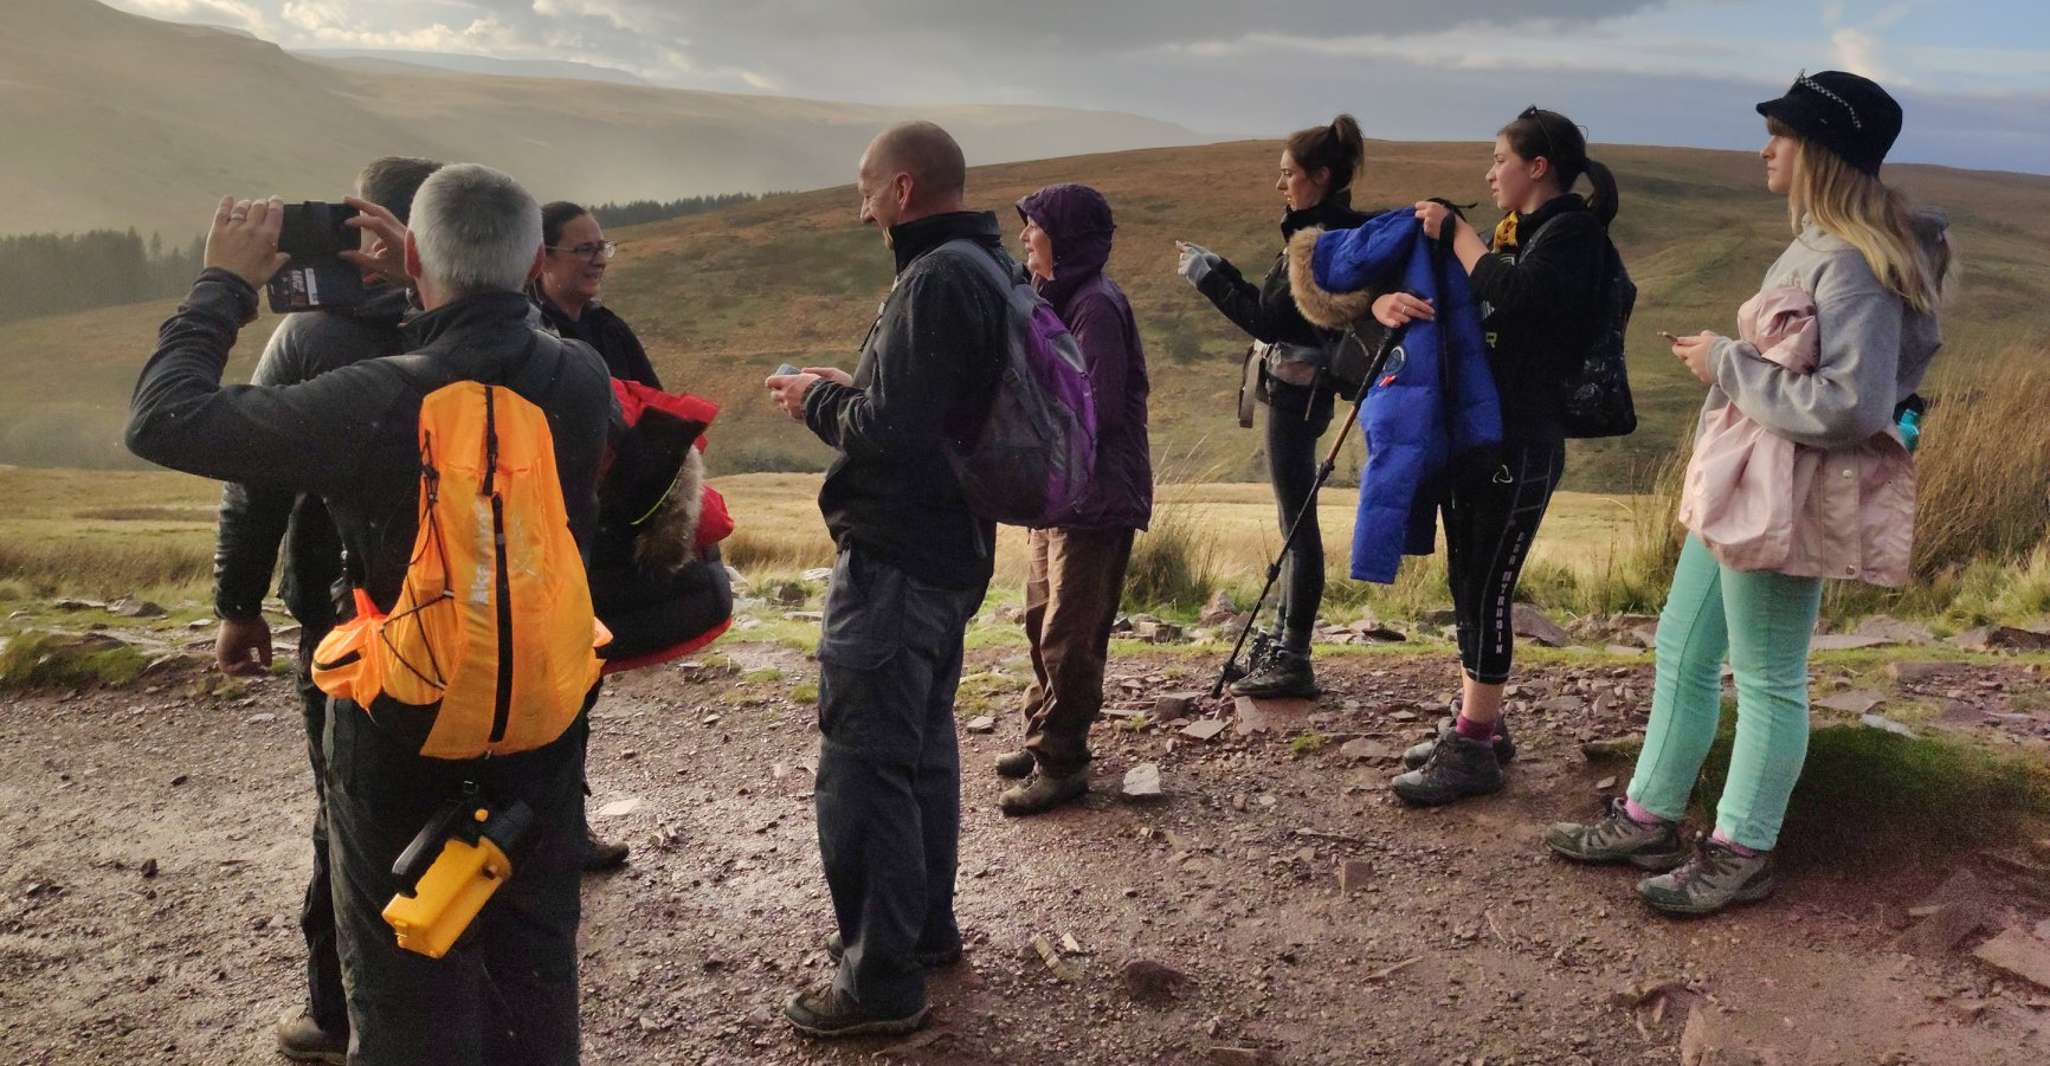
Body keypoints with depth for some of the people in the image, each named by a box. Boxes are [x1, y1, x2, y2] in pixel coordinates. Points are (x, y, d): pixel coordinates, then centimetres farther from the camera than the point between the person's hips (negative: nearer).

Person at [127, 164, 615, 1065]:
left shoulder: (379, 401, -25)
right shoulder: (583, 378, -11)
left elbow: (164, 419, -16)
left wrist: (224, 285, -5)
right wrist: (435, 294, 13)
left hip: (407, 740, -4)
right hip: (546, 720, 4)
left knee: (412, 991, 12)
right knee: (535, 965, 19)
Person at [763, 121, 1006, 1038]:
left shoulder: (936, 281, -20)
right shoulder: (990, 268, 12)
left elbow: (886, 432, -26)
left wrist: (818, 400, -8)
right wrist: (849, 388, 10)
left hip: (895, 558, -11)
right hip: (951, 548, 11)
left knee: (861, 764, -3)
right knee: (922, 745, 21)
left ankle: (882, 978, 6)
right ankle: (926, 925, 35)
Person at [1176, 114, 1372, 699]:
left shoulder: (1321, 239, -17)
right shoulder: (1329, 232, 14)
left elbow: (1269, 319, -19)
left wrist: (1208, 275, -12)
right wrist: (1219, 271, 13)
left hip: (1295, 391, -10)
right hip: (1298, 389, 10)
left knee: (1298, 523, -7)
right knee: (1295, 520, 14)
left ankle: (1293, 663, -2)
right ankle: (1285, 651, 22)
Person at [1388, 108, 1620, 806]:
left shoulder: (1572, 231, -8)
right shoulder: (1507, 233, 17)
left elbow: (1512, 295, -26)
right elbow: (1439, 296, 13)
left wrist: (1455, 232, -14)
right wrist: (1390, 302, -10)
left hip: (1518, 446, -9)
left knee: (1487, 590, -6)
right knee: (1465, 582, 13)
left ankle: (1474, 749, 1)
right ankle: (1476, 721, 25)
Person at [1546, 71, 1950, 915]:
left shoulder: (1854, 263, -20)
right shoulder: (1819, 243, 11)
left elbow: (1851, 405, -27)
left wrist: (1727, 365, -19)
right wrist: (1730, 361, 7)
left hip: (1789, 498, -11)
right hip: (1744, 482, 11)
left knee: (1767, 679, 3)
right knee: (1681, 649, 16)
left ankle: (1742, 854, 18)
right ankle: (1649, 818, 29)